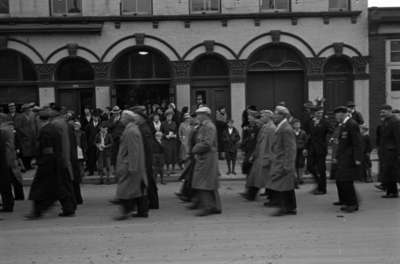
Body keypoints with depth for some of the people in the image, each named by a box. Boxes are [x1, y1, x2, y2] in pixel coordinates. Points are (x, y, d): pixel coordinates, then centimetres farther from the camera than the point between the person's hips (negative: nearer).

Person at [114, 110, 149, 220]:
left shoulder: (131, 131, -17)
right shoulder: (133, 129, 14)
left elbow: (133, 150, -21)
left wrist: (131, 167, -22)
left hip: (129, 165, -10)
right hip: (137, 165, 10)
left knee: (126, 188, -4)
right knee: (138, 187, 11)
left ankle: (126, 211, 0)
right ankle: (143, 210, 16)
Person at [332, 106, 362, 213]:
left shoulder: (352, 124, -14)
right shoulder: (343, 125, 15)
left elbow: (357, 143, -18)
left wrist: (357, 159, -21)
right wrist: (337, 157, 21)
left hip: (350, 159, -9)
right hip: (343, 159, 9)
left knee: (346, 181, -8)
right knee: (340, 181, 13)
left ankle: (353, 204, 4)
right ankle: (345, 201, 30)